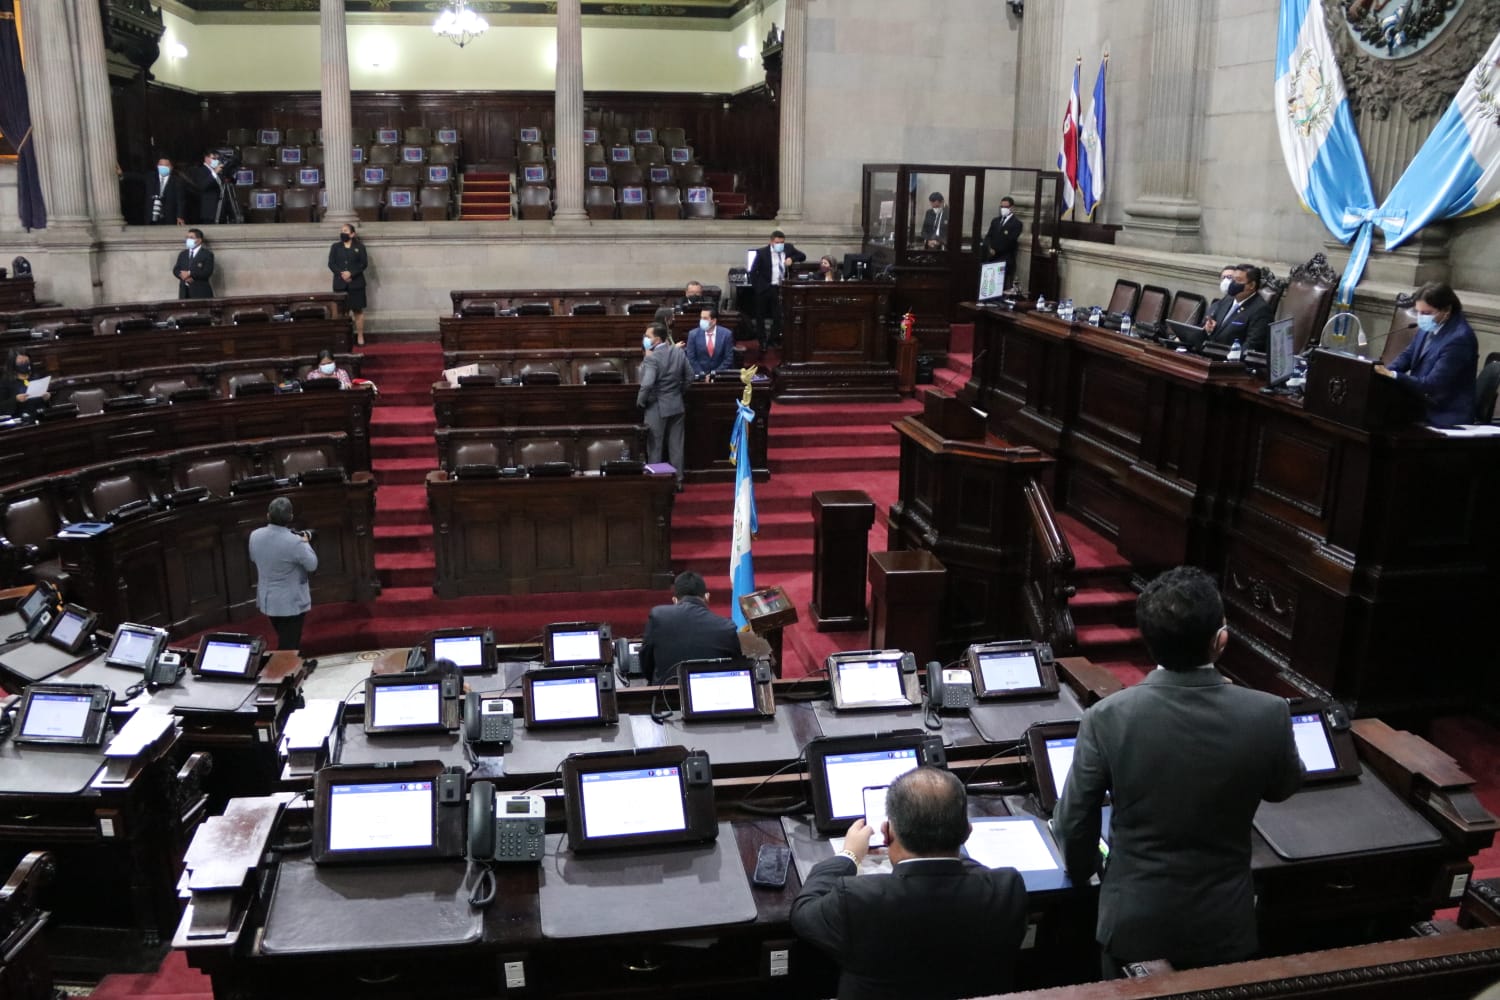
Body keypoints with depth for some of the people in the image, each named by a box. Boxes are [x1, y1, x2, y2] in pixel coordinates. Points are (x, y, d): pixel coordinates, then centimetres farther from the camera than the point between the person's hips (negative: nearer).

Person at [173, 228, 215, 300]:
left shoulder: (207, 254, 1)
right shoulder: (182, 253, 19)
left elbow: (207, 272, -11)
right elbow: (176, 269, 13)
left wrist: (189, 273, -15)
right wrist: (182, 275, -9)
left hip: (201, 292, -4)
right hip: (185, 291, 4)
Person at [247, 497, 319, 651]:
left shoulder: (255, 535, -9)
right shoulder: (294, 541, -28)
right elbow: (312, 565, -12)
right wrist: (306, 544, 1)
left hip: (267, 601, 7)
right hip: (291, 603, -7)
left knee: (285, 642, 25)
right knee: (288, 646, 6)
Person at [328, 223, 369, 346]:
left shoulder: (359, 246, 5)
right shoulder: (335, 247, 11)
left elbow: (364, 263, -4)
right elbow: (331, 263, 3)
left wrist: (351, 273, -16)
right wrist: (341, 274, -14)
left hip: (356, 284, -2)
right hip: (340, 284, 2)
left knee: (358, 310, -1)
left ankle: (360, 337, 4)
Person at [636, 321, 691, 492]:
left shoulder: (652, 358, -20)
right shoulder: (680, 353, 1)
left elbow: (647, 384, -28)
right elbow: (689, 376, 9)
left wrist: (640, 402, -13)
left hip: (657, 408, -6)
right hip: (677, 406, 6)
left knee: (655, 448, 5)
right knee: (675, 445, 12)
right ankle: (677, 481, 17)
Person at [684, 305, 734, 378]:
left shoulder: (726, 334, -1)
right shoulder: (693, 334, 1)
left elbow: (729, 359, -1)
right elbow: (691, 359, 1)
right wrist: (703, 375, -10)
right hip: (700, 377, 1)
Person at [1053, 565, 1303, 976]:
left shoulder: (1109, 717, -22)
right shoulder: (1268, 714, -20)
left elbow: (1073, 822, -11)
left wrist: (1083, 872, 11)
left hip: (1135, 921, -1)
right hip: (1223, 925, 1)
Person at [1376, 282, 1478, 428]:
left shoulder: (1459, 338, -21)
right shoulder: (1429, 326, 2)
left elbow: (1432, 384, -24)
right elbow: (1408, 355, 12)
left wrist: (1393, 376, -30)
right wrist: (1385, 373, -8)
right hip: (1423, 404, 8)